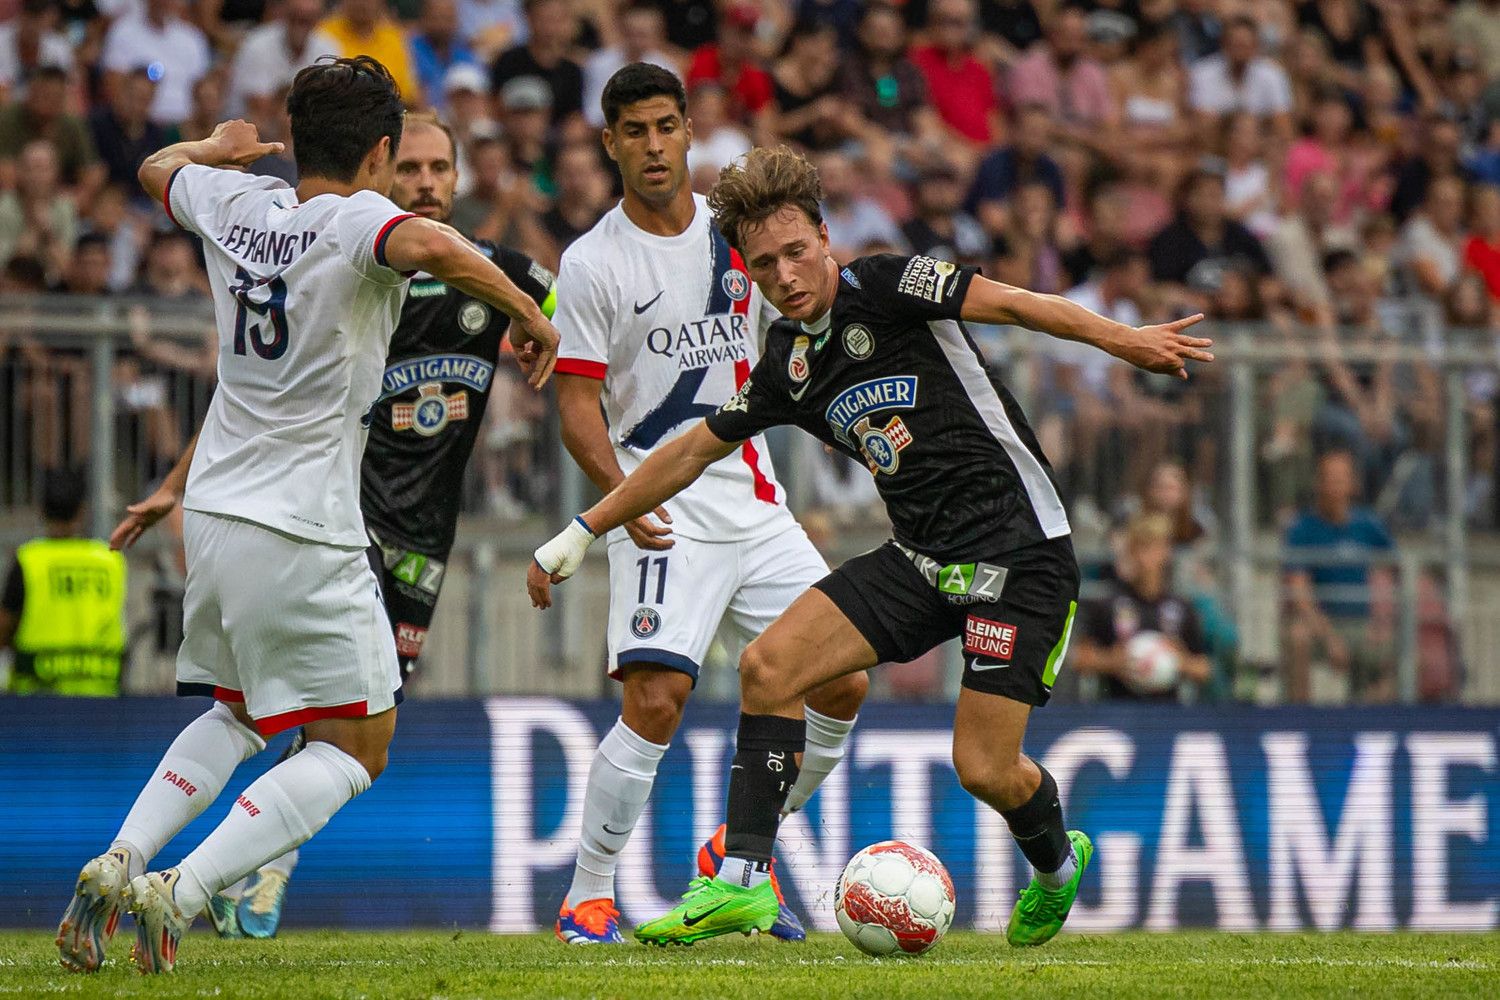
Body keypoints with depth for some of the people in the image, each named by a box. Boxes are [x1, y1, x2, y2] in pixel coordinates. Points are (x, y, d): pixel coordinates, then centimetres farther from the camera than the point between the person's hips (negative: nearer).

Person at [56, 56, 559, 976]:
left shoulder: (238, 203, 5)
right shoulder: (357, 221, -15)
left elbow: (159, 168, 28)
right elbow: (431, 247, -38)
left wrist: (221, 147, 49)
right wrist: (529, 312, -23)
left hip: (214, 515, 8)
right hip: (303, 533, -8)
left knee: (236, 716, 27)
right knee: (356, 746, 3)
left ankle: (117, 865, 9)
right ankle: (177, 895, -12)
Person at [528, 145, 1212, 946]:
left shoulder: (883, 287, -10)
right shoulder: (785, 365, 10)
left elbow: (1006, 302, -19)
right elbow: (693, 452, 20)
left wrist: (1120, 339, -34)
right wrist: (584, 530, 22)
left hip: (1018, 547, -7)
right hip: (922, 558, 7)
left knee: (984, 769, -10)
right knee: (768, 666, -8)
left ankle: (1056, 865, 24)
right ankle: (742, 881, -5)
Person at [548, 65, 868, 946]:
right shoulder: (594, 263, -7)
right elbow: (578, 404, -9)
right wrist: (623, 493, -24)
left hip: (754, 501, 5)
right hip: (663, 515, -5)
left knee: (843, 685, 0)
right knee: (657, 698, -21)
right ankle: (588, 894, -7)